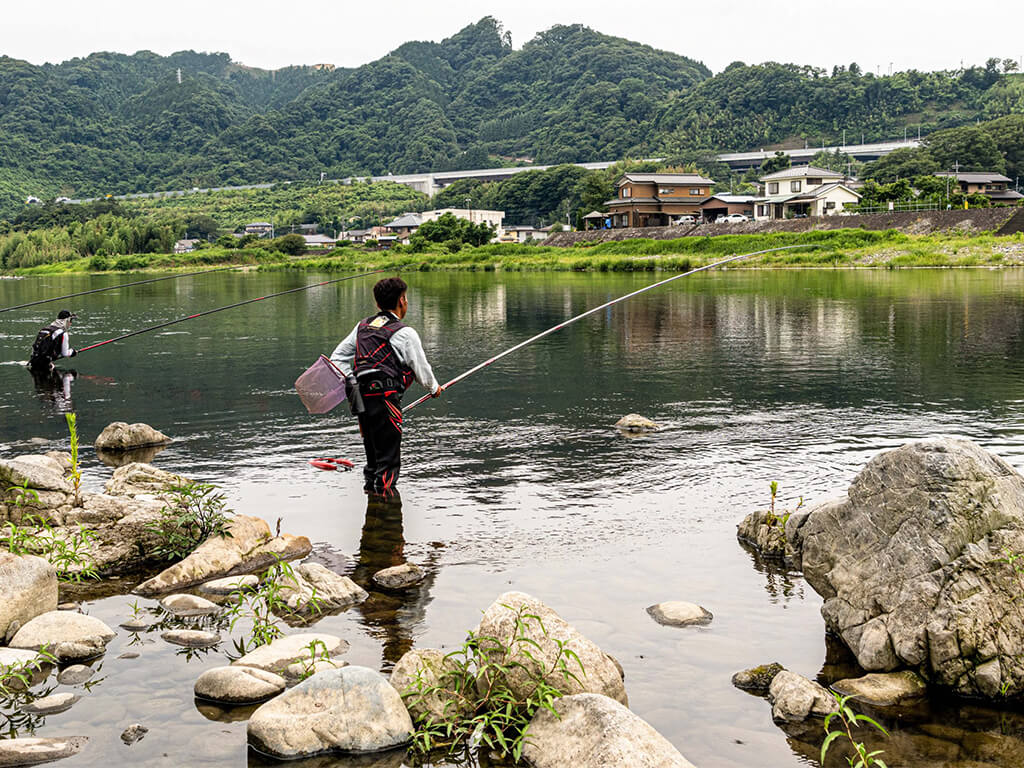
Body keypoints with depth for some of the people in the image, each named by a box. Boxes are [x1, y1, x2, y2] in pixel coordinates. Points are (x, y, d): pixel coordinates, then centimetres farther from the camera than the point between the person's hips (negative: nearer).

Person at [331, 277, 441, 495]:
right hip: (386, 398, -7)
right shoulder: (405, 333, -3)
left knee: (373, 458, 18)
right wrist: (434, 388, 25)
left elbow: (337, 358, 18)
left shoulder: (363, 326, 17)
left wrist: (353, 386, 14)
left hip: (362, 397, 7)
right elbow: (421, 369, 5)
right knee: (389, 461, -5)